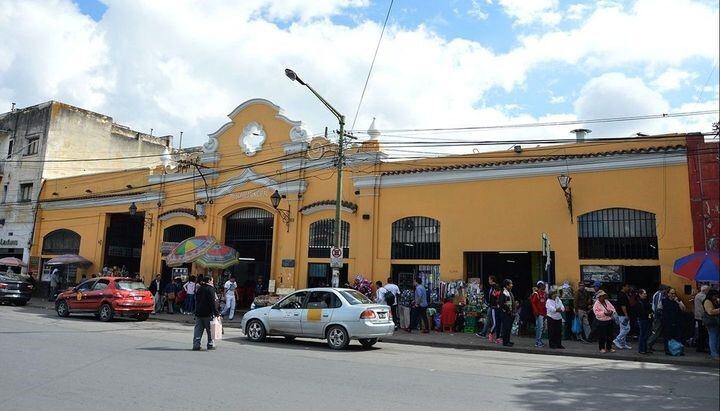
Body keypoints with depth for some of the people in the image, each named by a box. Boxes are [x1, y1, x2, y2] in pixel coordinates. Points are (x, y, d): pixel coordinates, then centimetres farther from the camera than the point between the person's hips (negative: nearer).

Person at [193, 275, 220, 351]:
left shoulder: (198, 289, 10)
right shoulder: (210, 289, -12)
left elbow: (196, 301, 17)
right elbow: (213, 302, -16)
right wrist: (216, 313, -12)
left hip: (198, 313, 6)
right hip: (208, 314, -6)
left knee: (198, 330, 7)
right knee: (210, 330, 6)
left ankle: (196, 345, 4)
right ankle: (210, 345, 10)